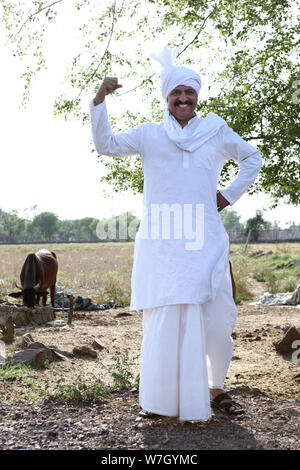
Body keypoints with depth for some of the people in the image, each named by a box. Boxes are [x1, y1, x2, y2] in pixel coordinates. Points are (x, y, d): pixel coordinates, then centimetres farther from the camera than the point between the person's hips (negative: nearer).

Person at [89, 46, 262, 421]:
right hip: (161, 243, -1)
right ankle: (158, 398, 7)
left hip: (205, 242, 1)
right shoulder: (149, 135, 11)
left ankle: (215, 390, 21)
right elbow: (105, 145, 2)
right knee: (163, 318, -5)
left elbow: (252, 159, 25)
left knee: (215, 319, 1)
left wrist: (229, 195, 12)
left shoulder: (217, 132, 13)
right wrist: (100, 100, -9)